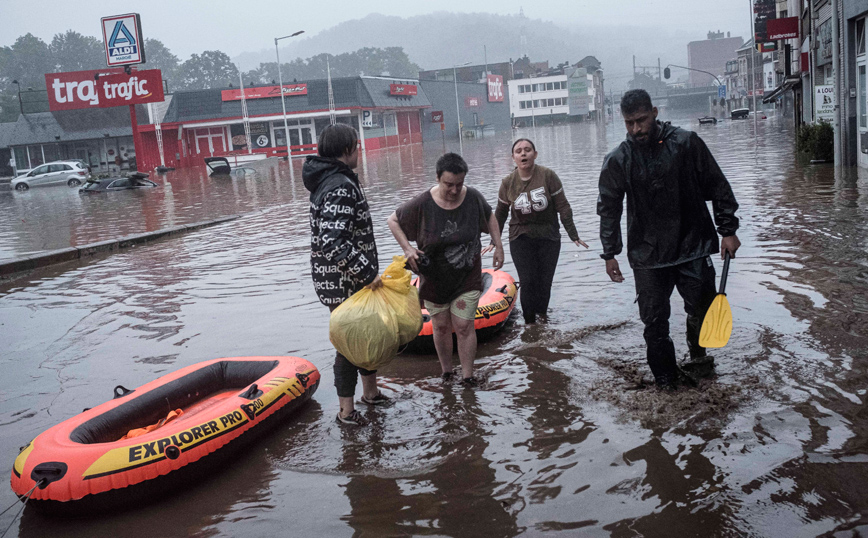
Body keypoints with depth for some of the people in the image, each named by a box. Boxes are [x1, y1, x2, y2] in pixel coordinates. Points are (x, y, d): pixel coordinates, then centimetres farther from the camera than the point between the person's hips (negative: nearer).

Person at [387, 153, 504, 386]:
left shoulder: (473, 197, -11)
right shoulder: (423, 204, -19)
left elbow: (489, 218, 11)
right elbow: (393, 220, -5)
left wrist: (498, 247, 7)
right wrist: (407, 248, -17)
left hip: (467, 275, 0)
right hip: (434, 277, 0)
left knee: (464, 326, -1)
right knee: (441, 326, 11)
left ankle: (467, 376, 12)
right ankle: (446, 372, 30)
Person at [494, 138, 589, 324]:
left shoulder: (548, 176, -8)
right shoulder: (508, 183, -2)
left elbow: (563, 207, -3)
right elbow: (500, 214, 11)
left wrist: (573, 235, -2)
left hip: (549, 238, 0)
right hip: (521, 239, 0)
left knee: (545, 281, 1)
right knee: (527, 281, -9)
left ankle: (542, 315, 21)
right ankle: (529, 322, 3)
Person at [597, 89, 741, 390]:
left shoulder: (686, 143, -4)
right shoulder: (618, 160, -2)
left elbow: (717, 187, 3)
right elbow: (609, 209, 6)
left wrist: (728, 230, 2)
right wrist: (609, 253, 4)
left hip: (693, 246, 0)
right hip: (647, 254, 0)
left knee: (702, 308, 3)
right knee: (654, 320, 1)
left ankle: (697, 354, 33)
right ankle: (666, 377, 18)